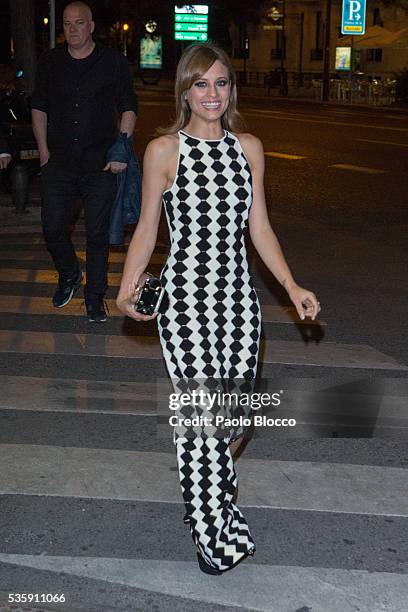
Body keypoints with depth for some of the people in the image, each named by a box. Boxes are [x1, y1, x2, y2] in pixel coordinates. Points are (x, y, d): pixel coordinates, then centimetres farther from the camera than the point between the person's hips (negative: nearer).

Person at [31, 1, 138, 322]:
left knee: (98, 233, 2)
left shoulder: (113, 61, 1)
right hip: (59, 162, 3)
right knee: (53, 228, 2)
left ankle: (95, 296, 17)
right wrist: (43, 150, 6)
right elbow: (39, 107, 15)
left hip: (101, 163, -2)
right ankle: (69, 276, 30)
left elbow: (128, 108, 1)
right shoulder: (50, 61, 8)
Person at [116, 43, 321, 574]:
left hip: (238, 300, 4)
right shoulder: (163, 151, -3)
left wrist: (291, 285, 4)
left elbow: (259, 228, 12)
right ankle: (213, 534, 19)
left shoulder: (249, 148, 8)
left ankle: (212, 477, 41)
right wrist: (127, 290, -10)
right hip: (185, 299, -3)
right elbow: (146, 230, 2)